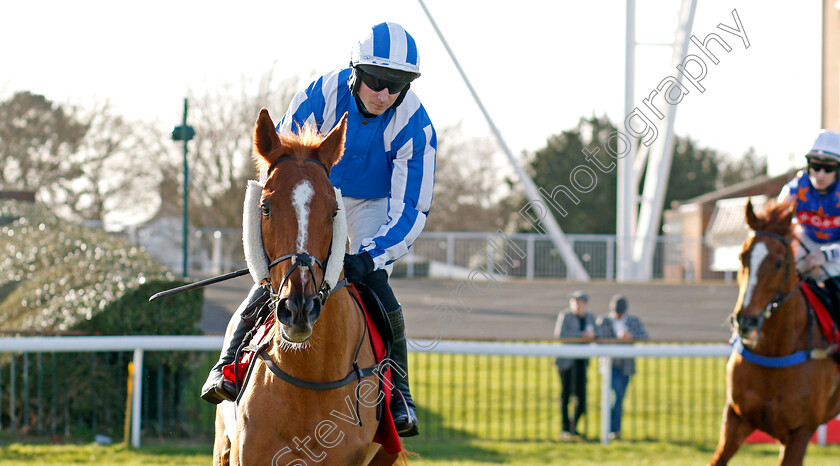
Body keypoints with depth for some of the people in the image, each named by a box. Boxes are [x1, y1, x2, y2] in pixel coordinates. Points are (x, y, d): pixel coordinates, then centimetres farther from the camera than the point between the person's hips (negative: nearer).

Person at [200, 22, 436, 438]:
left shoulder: (415, 126, -29)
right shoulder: (323, 95, -28)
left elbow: (411, 209, -26)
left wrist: (370, 255, -40)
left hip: (373, 204, -1)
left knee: (372, 282, -21)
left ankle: (398, 392, -9)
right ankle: (228, 365, -5)